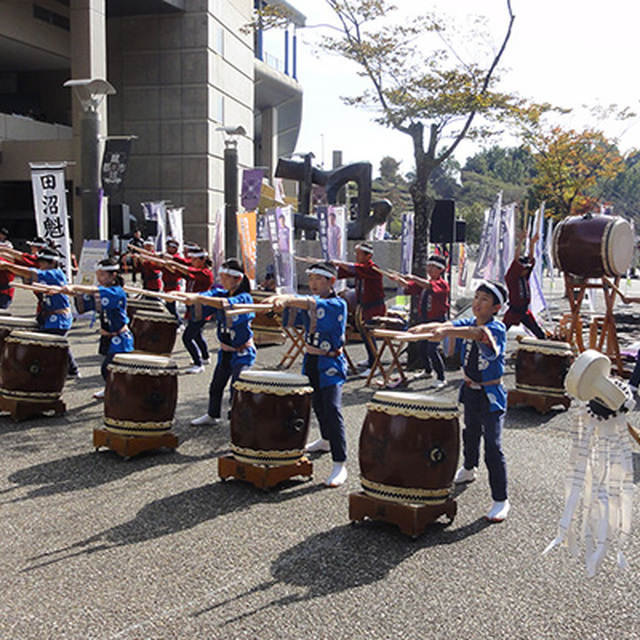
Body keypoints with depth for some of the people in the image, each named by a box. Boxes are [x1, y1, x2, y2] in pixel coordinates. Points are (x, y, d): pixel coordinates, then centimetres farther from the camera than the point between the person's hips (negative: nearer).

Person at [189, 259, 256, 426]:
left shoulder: (244, 298, -20)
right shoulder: (220, 293, 1)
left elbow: (226, 303, -38)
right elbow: (201, 296, -12)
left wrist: (199, 299, -48)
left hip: (243, 352, -7)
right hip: (225, 351, 7)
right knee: (216, 385, 20)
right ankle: (212, 415, 39)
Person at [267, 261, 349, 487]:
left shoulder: (337, 305, -15)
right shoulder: (309, 302, 6)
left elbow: (312, 303, -32)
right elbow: (296, 300, -13)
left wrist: (286, 299, -48)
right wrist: (280, 299, -37)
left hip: (330, 363, -7)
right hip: (310, 361, 7)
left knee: (332, 409, -17)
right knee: (317, 404, 23)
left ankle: (340, 464, -16)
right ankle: (326, 440, 49)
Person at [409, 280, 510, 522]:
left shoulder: (496, 328, -19)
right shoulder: (468, 323, 1)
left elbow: (477, 333, -40)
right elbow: (445, 325, -15)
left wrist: (446, 332, -55)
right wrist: (423, 328, -36)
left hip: (491, 395, -7)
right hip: (470, 391, 7)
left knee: (493, 447, -8)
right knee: (471, 432, 28)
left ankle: (501, 500, 2)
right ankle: (469, 469, 54)